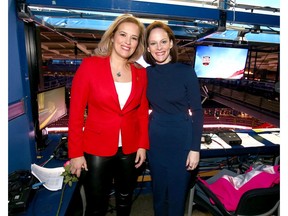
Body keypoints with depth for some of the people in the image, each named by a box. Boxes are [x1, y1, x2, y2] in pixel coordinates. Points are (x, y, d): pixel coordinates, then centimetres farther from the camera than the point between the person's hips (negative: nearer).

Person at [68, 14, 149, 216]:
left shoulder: (141, 73, 0)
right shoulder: (90, 65, -10)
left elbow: (142, 112, 6)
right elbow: (76, 111, -9)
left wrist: (143, 145, 1)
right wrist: (75, 152, -8)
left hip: (130, 150, 4)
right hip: (96, 149, -3)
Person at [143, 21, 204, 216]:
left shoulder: (186, 71, -10)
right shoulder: (145, 73, -1)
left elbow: (198, 111, -8)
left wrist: (195, 148, -10)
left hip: (182, 138, -3)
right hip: (155, 138, 3)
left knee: (178, 191, 13)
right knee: (159, 190, 20)